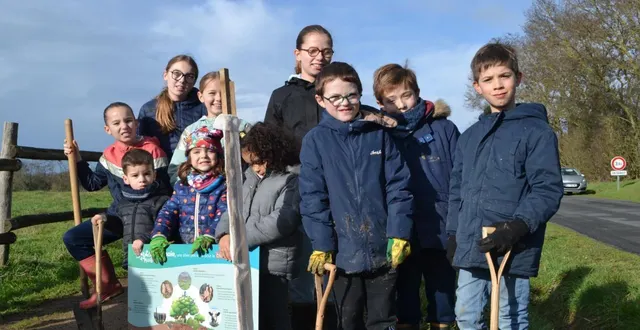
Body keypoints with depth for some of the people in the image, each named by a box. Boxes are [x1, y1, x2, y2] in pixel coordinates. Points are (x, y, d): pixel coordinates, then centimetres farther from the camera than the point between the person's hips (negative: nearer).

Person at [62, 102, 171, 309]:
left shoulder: (151, 149, -9)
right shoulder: (108, 156, 6)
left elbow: (163, 189, -8)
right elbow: (93, 184, 18)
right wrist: (77, 159, 10)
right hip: (118, 216, 6)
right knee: (73, 238, 2)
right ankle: (108, 285, 8)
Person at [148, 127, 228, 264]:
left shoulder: (224, 186, 1)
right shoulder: (181, 187, 12)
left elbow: (224, 216, -10)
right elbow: (168, 212, 6)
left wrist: (208, 236, -27)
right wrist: (158, 236, -12)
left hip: (213, 248, -3)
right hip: (184, 248, 4)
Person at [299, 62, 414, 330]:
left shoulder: (379, 134, 3)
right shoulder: (315, 140, -2)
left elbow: (398, 185, 0)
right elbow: (312, 196, -5)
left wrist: (399, 234, -7)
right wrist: (321, 244, -10)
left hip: (384, 248, 1)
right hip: (343, 251, -1)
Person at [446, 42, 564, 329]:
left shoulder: (536, 130, -6)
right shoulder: (469, 137, 14)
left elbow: (548, 190, -13)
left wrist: (518, 226, -25)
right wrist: (453, 234, 13)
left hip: (514, 249, -6)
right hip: (471, 248, 6)